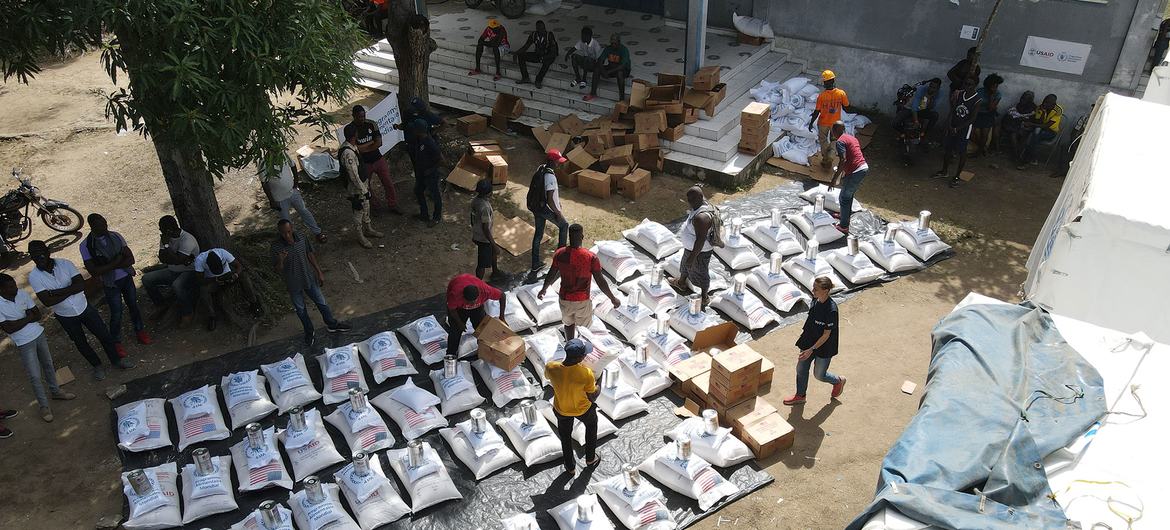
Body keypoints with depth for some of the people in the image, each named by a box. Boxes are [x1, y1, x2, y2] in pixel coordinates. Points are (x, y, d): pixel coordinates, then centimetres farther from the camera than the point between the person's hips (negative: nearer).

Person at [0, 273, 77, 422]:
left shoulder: (22, 294, -8)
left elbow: (38, 314, -3)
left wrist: (20, 320, -18)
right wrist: (28, 318, -16)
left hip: (39, 334, 5)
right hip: (24, 343, -5)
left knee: (48, 364, 22)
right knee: (35, 376, 1)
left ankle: (55, 391, 42)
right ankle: (44, 406, 16)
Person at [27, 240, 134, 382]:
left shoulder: (64, 263, -14)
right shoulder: (34, 276, -17)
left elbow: (81, 284, -22)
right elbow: (48, 301, -24)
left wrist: (57, 292, -27)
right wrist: (71, 290, -21)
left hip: (84, 307, 0)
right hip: (65, 317, 0)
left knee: (104, 335, 10)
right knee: (81, 343, 17)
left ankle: (115, 359, 33)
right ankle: (97, 366, 39)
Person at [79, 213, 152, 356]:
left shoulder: (115, 236, -5)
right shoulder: (86, 246, -15)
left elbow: (131, 258, -7)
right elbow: (93, 271, -21)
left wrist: (116, 265, -22)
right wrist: (115, 263, -24)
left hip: (127, 278, 3)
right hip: (111, 284, -3)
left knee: (133, 306, 18)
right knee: (116, 314, 4)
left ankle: (140, 332, 37)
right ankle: (116, 343, 23)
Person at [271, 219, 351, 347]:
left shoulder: (301, 238, -14)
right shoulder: (276, 247, -22)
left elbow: (310, 255, 1)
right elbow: (278, 270, -17)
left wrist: (319, 272, 5)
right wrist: (280, 261, -39)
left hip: (309, 278, 2)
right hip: (293, 284, -2)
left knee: (321, 302, 17)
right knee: (300, 309, 18)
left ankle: (332, 325, 40)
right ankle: (309, 332, 40)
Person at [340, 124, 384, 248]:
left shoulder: (352, 146, 0)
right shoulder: (347, 153, -32)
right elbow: (353, 175, -29)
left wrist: (365, 185, 20)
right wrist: (362, 190, -21)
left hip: (362, 184, 10)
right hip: (355, 188, -10)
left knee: (366, 209, 25)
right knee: (358, 213, 7)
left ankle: (368, 229, 44)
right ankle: (361, 238, 24)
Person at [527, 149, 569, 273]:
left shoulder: (540, 169, 3)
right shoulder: (550, 176, -27)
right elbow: (550, 200, -28)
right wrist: (558, 213, -15)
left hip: (535, 206, 8)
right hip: (544, 208, -8)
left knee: (538, 233, 18)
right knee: (564, 225, 16)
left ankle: (535, 264, 26)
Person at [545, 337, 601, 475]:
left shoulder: (551, 367, -30)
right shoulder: (586, 374, -37)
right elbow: (591, 397, -18)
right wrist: (598, 388, 3)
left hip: (561, 410, 2)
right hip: (583, 409, -2)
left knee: (565, 437, 30)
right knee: (591, 425, 34)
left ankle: (570, 467, 52)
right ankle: (590, 458, 52)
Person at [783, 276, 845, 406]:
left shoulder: (831, 310, -31)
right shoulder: (815, 300, -9)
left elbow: (826, 335, -23)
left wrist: (811, 349, -24)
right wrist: (804, 333, 18)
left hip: (823, 347, -7)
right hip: (809, 341, 7)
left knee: (819, 375, 14)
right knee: (801, 369, 16)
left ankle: (838, 381, 44)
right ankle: (800, 396, 37)